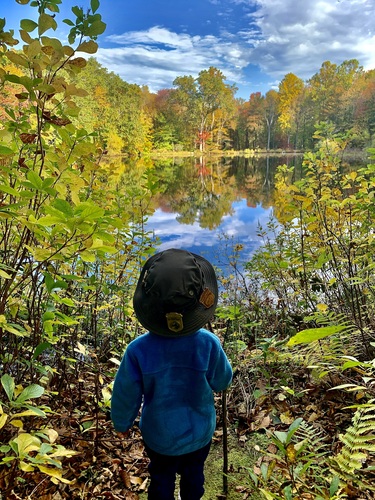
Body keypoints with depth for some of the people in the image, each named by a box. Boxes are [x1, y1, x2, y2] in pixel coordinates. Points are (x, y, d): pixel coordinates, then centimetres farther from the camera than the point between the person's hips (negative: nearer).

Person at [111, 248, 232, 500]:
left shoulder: (138, 350, -31)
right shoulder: (209, 344, -30)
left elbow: (125, 396, -16)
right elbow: (222, 382, -11)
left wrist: (122, 423, 4)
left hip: (159, 435, -1)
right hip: (199, 432, 1)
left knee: (162, 479, 27)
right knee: (193, 474, 30)